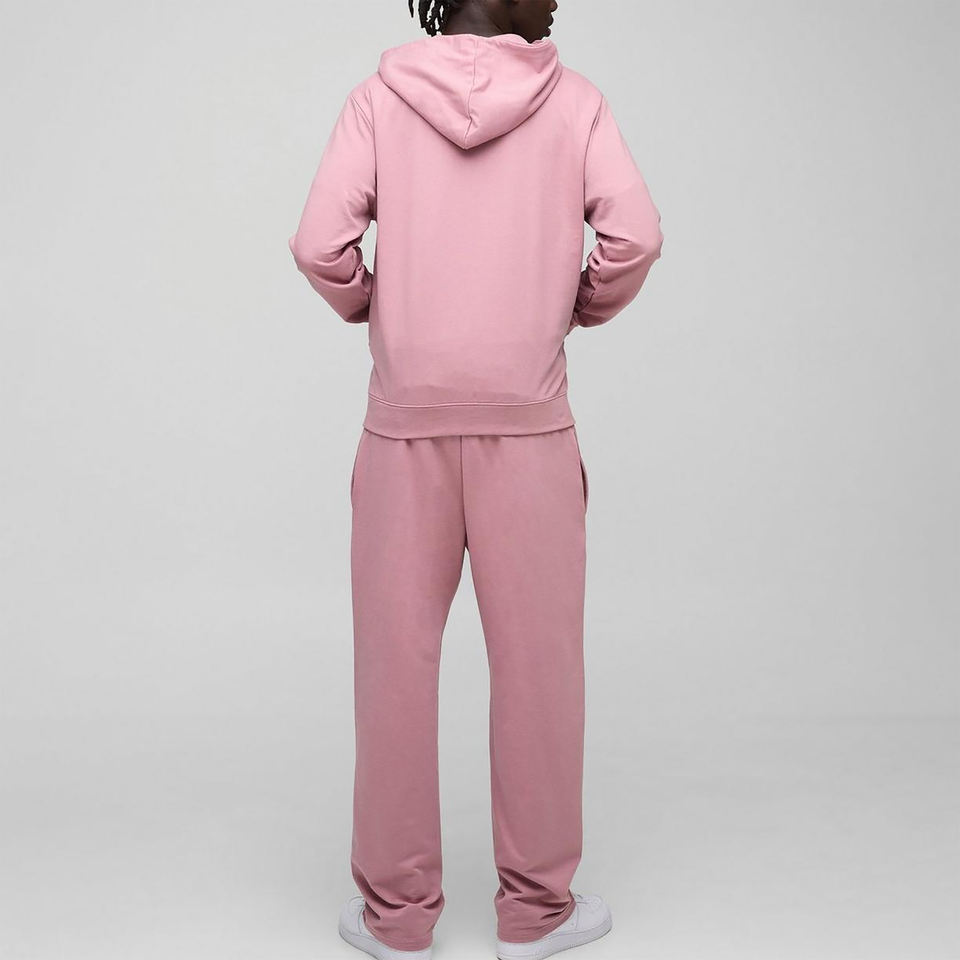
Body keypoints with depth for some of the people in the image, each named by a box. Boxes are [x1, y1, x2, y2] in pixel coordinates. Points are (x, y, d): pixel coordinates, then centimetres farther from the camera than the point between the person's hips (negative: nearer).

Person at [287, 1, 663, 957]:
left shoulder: (379, 96, 2)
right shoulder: (571, 99, 1)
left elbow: (319, 242, -7)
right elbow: (634, 234, -10)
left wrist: (369, 308, 11)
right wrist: (579, 309, 8)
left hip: (407, 419, 1)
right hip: (527, 421, -1)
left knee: (396, 659, 8)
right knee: (537, 661, 7)